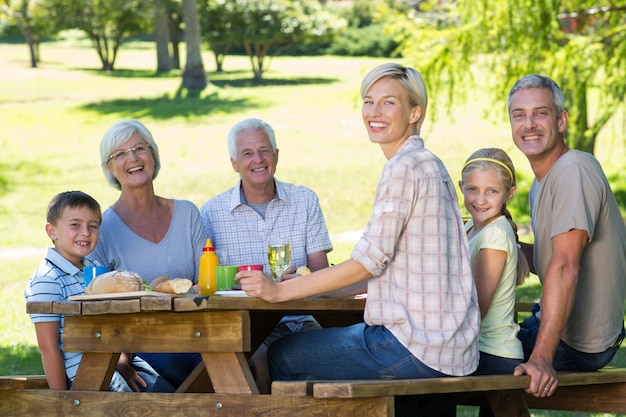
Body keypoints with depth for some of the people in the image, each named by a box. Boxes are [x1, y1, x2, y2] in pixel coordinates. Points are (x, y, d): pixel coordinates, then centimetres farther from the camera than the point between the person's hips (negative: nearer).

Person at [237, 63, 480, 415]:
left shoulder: (405, 167, -14)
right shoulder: (429, 164, 15)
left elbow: (370, 260, -17)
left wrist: (281, 290, -15)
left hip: (417, 347, -10)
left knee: (281, 357, 1)